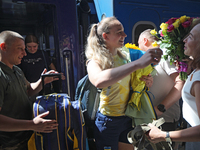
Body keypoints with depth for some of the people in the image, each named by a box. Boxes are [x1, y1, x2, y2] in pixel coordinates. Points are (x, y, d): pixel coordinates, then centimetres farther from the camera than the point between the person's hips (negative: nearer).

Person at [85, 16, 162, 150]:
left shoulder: (123, 57, 5)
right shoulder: (95, 61, -16)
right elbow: (99, 81, -40)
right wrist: (138, 63, -45)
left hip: (127, 118, 6)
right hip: (108, 121, -6)